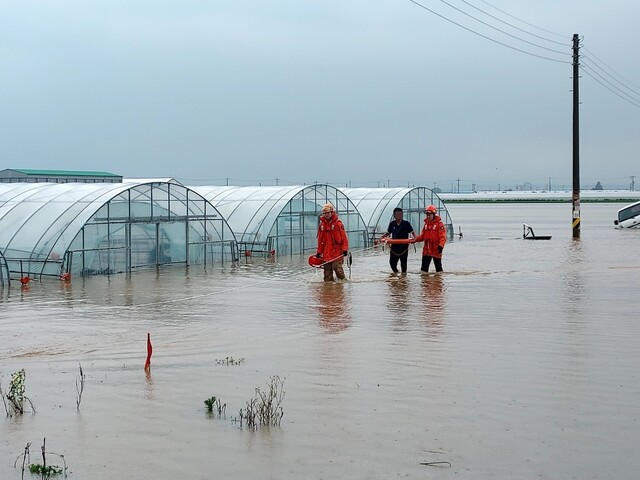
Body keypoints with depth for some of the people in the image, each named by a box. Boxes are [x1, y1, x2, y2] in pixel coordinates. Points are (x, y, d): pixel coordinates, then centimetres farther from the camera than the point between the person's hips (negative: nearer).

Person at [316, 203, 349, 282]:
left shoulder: (338, 223, -3)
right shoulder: (322, 225, 12)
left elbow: (344, 237, -5)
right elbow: (320, 240, 18)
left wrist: (345, 249, -13)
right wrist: (319, 252, 16)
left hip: (337, 251, -5)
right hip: (326, 252, 5)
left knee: (337, 267, -15)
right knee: (327, 269, 4)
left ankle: (342, 280, 1)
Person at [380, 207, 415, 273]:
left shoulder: (406, 223, -5)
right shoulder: (392, 223, 5)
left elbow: (411, 232, -8)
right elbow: (388, 232, 13)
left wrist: (414, 237, -27)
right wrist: (383, 236, -4)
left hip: (403, 246, -3)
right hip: (394, 246, 3)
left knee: (403, 262, 6)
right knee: (392, 261, 8)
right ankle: (395, 272, 32)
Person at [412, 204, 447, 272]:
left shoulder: (439, 224, -9)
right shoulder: (426, 223, 13)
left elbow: (443, 236, -15)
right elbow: (422, 236, 16)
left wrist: (441, 245, -29)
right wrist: (416, 239, -1)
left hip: (436, 250, -6)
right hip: (426, 250, 6)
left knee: (438, 267, 5)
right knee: (424, 267, 5)